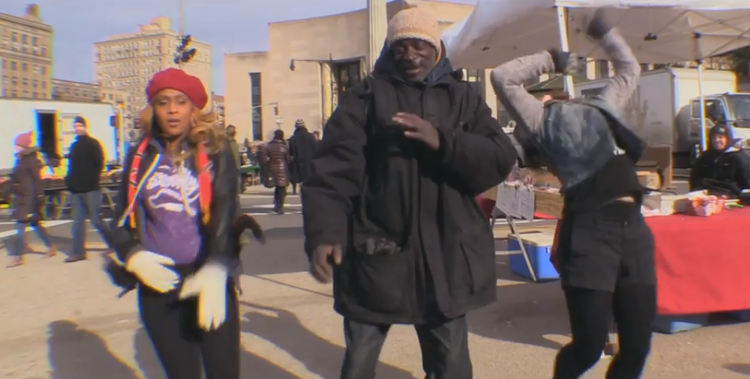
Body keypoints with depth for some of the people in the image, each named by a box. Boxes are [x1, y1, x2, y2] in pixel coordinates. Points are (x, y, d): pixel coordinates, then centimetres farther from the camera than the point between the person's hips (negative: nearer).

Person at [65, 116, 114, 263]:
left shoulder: (93, 144, -3)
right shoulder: (74, 145, 16)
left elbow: (100, 164, -9)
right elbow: (71, 166, 20)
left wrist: (92, 179, -16)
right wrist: (69, 181, 7)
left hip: (91, 189, -7)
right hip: (76, 190, 7)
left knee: (95, 219, -4)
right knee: (78, 220, 6)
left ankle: (114, 244, 12)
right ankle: (78, 252, 10)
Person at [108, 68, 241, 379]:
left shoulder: (215, 152, -3)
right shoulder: (141, 156, 7)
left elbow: (226, 211, -15)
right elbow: (122, 216, 12)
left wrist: (216, 269, -31)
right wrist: (133, 255, -9)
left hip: (208, 279, -2)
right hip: (158, 286, 3)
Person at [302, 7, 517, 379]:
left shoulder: (463, 98, 9)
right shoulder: (366, 96, 2)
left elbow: (500, 159, -3)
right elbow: (334, 166, -11)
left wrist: (443, 142, -18)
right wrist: (324, 231, -26)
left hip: (446, 257, 2)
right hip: (375, 254, -1)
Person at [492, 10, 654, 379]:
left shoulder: (602, 107, 25)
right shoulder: (542, 122, 10)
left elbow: (629, 68, 41)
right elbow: (502, 77, 2)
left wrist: (603, 31, 45)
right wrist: (550, 59, 15)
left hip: (634, 227, 5)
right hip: (589, 231, -5)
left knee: (637, 346, 8)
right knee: (589, 346, 0)